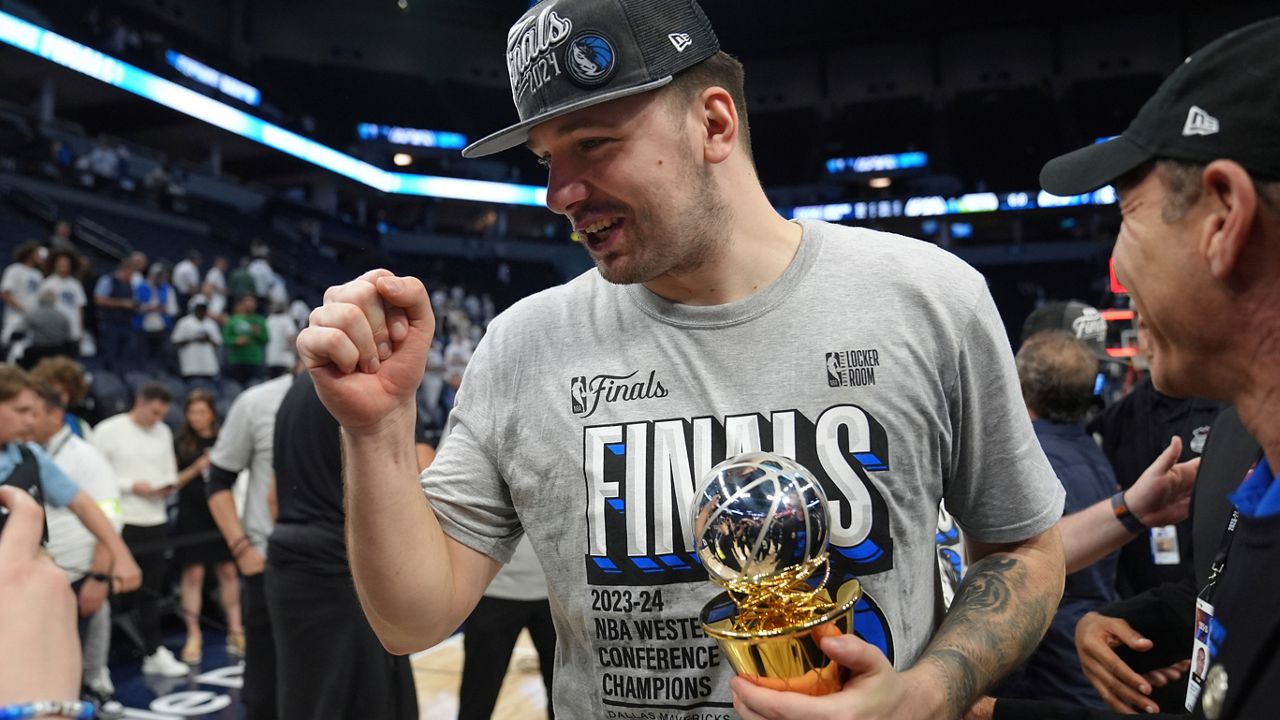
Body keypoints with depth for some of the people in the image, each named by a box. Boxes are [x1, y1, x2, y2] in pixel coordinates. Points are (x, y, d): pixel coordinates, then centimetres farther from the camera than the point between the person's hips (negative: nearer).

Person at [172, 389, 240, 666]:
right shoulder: (179, 443, 1)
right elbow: (172, 482, -1)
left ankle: (235, 630, 13)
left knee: (228, 570, 4)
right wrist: (195, 469, -14)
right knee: (193, 573, 0)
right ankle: (194, 636, 10)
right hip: (191, 516, -1)